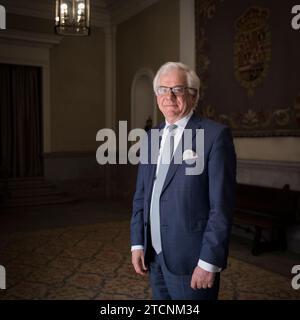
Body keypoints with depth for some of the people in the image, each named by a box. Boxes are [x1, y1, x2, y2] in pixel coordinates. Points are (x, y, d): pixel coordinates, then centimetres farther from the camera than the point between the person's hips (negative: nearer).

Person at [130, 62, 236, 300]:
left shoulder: (215, 135, -11)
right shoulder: (151, 137, 8)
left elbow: (222, 205, -15)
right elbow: (140, 196, 10)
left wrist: (209, 262, -16)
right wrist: (137, 244, 5)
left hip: (191, 260, -5)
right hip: (154, 257, 6)